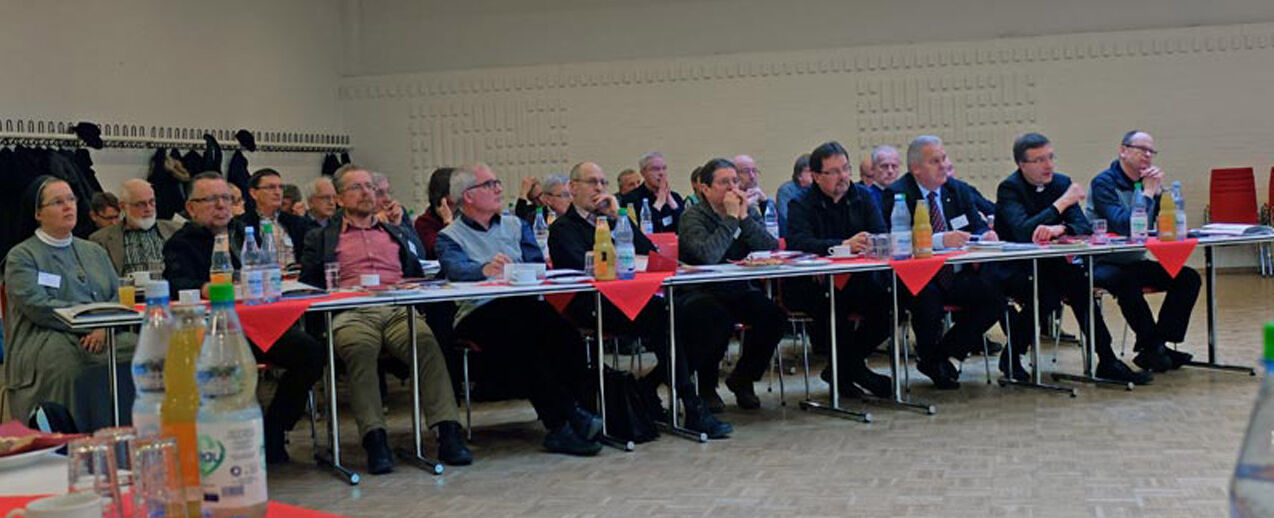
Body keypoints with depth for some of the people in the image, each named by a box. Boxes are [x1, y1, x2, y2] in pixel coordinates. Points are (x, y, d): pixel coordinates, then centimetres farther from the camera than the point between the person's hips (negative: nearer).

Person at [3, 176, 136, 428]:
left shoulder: (94, 251, 24)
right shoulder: (21, 256, 8)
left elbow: (119, 296, 13)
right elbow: (37, 306, -8)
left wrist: (105, 326, -9)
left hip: (101, 338, 4)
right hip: (47, 340, -4)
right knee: (65, 360, -38)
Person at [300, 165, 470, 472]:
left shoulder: (400, 235, 33)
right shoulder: (321, 239, 26)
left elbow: (421, 277, 26)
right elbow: (308, 285, 16)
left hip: (398, 310, 2)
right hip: (352, 313, -2)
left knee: (426, 343, -33)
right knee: (360, 349, -38)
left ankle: (449, 433, -41)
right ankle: (375, 440, -44)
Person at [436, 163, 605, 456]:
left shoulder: (515, 226, 26)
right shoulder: (450, 237, 12)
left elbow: (537, 266, 11)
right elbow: (455, 269, -10)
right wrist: (485, 269, -32)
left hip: (524, 304, 4)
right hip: (480, 311, -3)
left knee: (565, 336, -28)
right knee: (520, 338, -35)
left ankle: (561, 425, -29)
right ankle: (568, 419, -32)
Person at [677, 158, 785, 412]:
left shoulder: (749, 212, 9)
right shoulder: (692, 217, -8)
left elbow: (773, 249, -7)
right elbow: (708, 255, -27)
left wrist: (744, 217, -13)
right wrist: (731, 218, -20)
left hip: (739, 292, 5)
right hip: (700, 294, -5)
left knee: (774, 314, -20)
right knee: (719, 320, -34)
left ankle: (743, 379, 4)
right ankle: (706, 386, -5)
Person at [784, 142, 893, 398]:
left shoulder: (863, 197, 11)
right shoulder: (801, 205, -3)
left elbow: (881, 235, -1)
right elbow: (798, 243, -22)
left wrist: (869, 244, -27)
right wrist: (844, 245, -36)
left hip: (855, 280, 4)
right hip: (811, 285, -4)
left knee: (886, 297, -24)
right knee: (833, 300, -36)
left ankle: (841, 368, -5)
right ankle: (856, 369, -14)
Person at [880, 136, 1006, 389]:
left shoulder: (957, 191, 14)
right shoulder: (897, 194, -6)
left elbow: (978, 226, 13)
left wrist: (985, 235, -13)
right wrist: (940, 240, -32)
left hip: (955, 276, 6)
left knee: (995, 294, -19)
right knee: (929, 298, -37)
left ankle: (944, 354, -2)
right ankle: (929, 357, -3)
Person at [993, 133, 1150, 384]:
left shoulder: (1061, 182, 6)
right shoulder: (1009, 189, -12)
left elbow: (1084, 227, -4)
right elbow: (1023, 232, -28)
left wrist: (1059, 229, -27)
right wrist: (1062, 203, -25)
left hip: (1048, 264, 5)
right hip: (1014, 268, -5)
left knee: (1079, 283, -25)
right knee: (1046, 297, -32)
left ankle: (1107, 361, -19)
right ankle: (1011, 357, -9)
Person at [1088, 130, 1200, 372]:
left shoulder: (1150, 181, 11)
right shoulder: (1104, 183, -11)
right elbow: (1124, 225, -24)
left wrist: (1159, 190, -8)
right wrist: (1147, 192, -16)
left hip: (1135, 263, 7)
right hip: (1103, 264, -7)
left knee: (1188, 278, -8)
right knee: (1125, 282, -37)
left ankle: (1156, 345, -9)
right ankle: (1151, 345, -18)